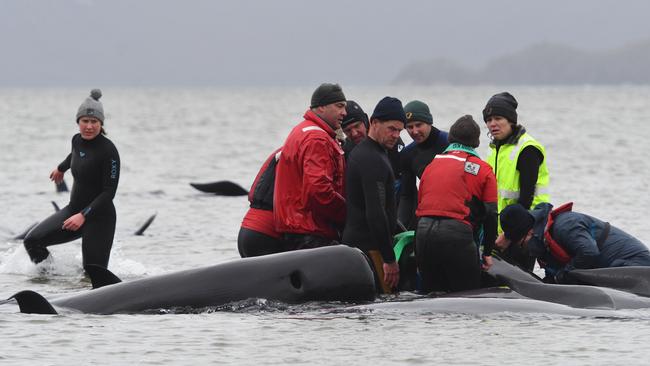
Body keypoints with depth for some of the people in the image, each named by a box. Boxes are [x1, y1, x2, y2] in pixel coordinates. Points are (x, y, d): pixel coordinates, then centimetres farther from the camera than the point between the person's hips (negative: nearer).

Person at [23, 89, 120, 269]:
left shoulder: (108, 151, -18)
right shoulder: (77, 140, 3)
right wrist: (61, 168, 49)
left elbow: (109, 192, -19)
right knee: (32, 241, -5)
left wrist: (84, 215, -27)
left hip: (99, 217, -7)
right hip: (74, 208, 7)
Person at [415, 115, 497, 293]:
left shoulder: (431, 165, 19)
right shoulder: (482, 169, 6)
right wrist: (487, 252, 12)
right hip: (457, 234, -5)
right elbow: (490, 214, 4)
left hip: (423, 231, 5)